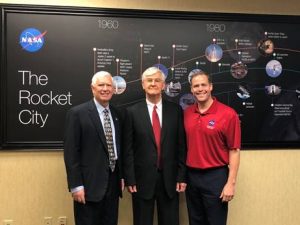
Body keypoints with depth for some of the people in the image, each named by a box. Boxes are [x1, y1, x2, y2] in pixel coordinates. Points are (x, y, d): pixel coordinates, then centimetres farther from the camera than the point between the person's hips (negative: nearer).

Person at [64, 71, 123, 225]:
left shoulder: (117, 114, 10)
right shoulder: (77, 113, -8)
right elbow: (71, 152, -11)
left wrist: (121, 176, 11)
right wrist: (76, 185, -15)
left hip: (113, 183, 6)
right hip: (89, 184, -5)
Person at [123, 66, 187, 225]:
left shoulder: (175, 110, 2)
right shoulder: (132, 112, -2)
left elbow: (181, 146, 3)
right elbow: (128, 149, -2)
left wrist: (182, 176, 0)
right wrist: (129, 179, -5)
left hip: (169, 179, 1)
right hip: (142, 179, -1)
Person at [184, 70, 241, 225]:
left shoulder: (228, 114, -11)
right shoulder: (186, 113, 3)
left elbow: (234, 151, -10)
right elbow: (184, 144, 10)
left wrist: (231, 183, -13)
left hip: (215, 176, -4)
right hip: (191, 175, 5)